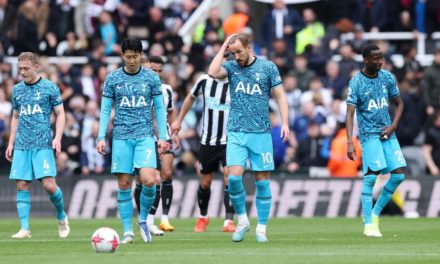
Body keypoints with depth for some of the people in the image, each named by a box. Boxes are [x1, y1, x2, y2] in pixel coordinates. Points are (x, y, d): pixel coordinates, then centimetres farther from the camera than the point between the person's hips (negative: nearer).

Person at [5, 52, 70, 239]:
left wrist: (57, 137, -10)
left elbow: (60, 114, 3)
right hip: (21, 146, 4)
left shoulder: (50, 88, 1)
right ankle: (25, 229, -1)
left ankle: (62, 217, 14)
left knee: (49, 185, -11)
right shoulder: (17, 90, 13)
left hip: (43, 144, -4)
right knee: (22, 186, -3)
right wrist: (11, 143, 16)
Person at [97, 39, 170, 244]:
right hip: (121, 138, 1)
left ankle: (143, 219, 7)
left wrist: (163, 137, 4)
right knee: (124, 184, -2)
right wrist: (101, 137, 0)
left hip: (145, 136, -1)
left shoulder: (151, 77, 5)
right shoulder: (113, 79, 4)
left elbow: (159, 108, 9)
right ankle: (127, 231, 6)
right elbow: (105, 110, 7)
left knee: (148, 180, -17)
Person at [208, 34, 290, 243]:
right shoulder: (231, 67, 7)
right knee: (234, 177, -13)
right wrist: (224, 47, -6)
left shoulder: (268, 67, 3)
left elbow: (280, 95, 3)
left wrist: (285, 123, -8)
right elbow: (213, 72, -13)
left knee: (262, 181, 0)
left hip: (261, 132, -1)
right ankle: (242, 221, 6)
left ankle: (261, 229, 9)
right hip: (236, 132, 1)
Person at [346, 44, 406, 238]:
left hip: (387, 133, 5)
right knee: (371, 176, -15)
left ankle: (375, 214, 13)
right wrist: (349, 142, -26)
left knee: (398, 174, -2)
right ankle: (368, 224, -11)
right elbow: (350, 114, -15)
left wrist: (393, 126, -1)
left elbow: (399, 104, 16)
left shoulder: (387, 77, 5)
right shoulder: (356, 82, -10)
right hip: (369, 134, -5)